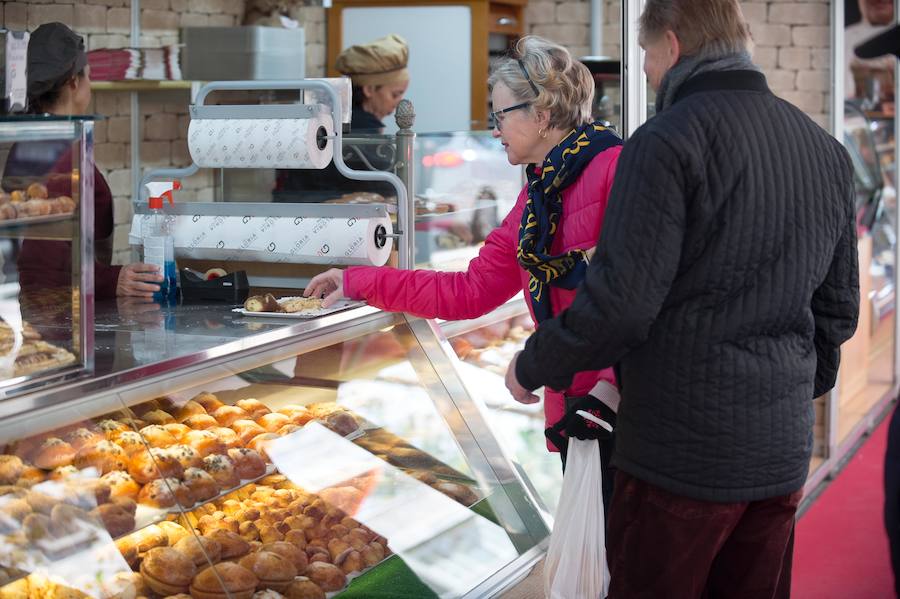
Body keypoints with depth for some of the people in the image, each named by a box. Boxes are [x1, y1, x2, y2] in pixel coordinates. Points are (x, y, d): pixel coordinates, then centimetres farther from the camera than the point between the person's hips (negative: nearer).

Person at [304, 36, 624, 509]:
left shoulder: (614, 169, -12)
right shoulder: (535, 201, 16)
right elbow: (468, 293, 18)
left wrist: (615, 381, -21)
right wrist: (358, 284, 18)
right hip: (574, 408, 8)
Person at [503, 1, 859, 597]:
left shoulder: (666, 143, -14)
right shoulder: (827, 151, 8)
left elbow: (620, 301, -20)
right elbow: (838, 306, 13)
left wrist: (532, 366, -4)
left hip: (683, 455, -7)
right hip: (783, 454, 7)